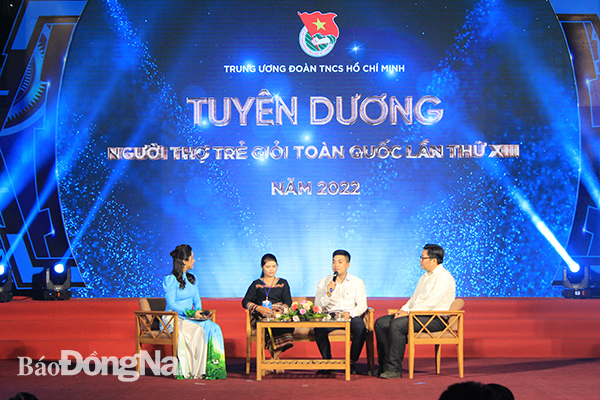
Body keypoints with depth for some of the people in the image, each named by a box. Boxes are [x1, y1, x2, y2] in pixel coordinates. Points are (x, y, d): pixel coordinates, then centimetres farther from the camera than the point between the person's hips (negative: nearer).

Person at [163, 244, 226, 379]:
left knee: (213, 327, -21)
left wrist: (199, 311, -5)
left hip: (189, 318, 7)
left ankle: (212, 367, -25)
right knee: (199, 329, -32)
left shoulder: (192, 279, 19)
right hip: (173, 319, -6)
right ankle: (194, 371, -29)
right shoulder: (171, 280, -5)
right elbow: (171, 304, -13)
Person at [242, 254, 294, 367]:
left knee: (287, 325, -35)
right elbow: (245, 302, 5)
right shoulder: (256, 284, 17)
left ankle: (274, 359, -28)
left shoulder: (283, 283, 22)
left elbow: (288, 302, 9)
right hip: (261, 317, -1)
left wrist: (281, 310, -13)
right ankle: (276, 360, -31)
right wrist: (259, 308, -14)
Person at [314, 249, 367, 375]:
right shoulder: (324, 282, 13)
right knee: (318, 329, -32)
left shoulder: (357, 282, 11)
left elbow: (362, 305, 1)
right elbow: (318, 305, 4)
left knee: (360, 328, -33)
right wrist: (328, 294, -15)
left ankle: (352, 362, -17)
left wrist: (350, 314, -18)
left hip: (351, 316, 0)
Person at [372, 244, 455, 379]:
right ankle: (384, 366, -4)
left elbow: (431, 303, -21)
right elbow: (414, 298, 23)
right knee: (380, 323, -3)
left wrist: (408, 313, -18)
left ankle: (394, 369, -26)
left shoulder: (444, 277, -11)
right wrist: (403, 310, 3)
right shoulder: (425, 276, 21)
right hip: (417, 315, 10)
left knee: (397, 324, -31)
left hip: (435, 318, -10)